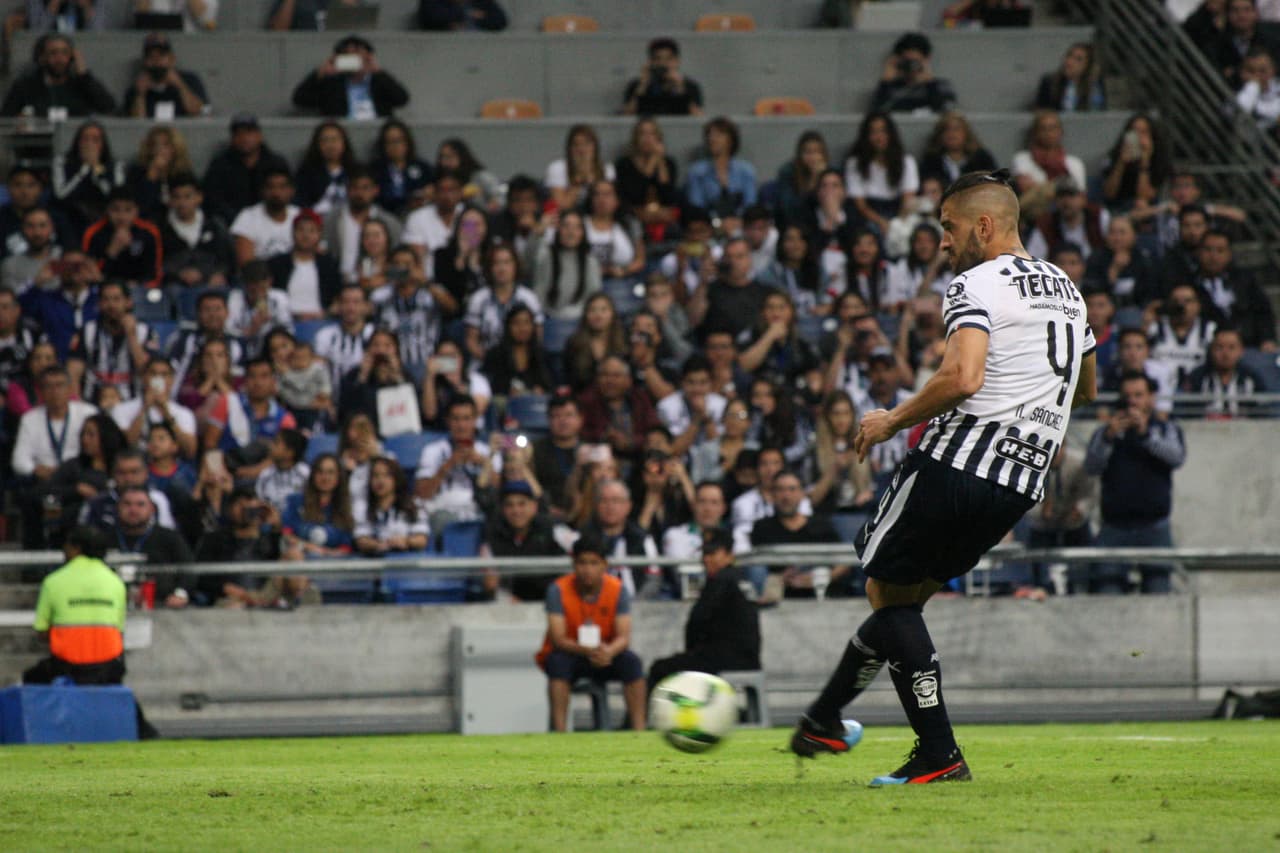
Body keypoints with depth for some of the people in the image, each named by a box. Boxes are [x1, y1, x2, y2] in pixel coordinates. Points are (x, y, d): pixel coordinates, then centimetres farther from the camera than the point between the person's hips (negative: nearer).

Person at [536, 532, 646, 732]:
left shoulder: (618, 590, -9)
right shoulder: (559, 590, -15)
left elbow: (624, 637, -16)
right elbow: (558, 638, -22)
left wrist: (609, 652, -41)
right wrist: (587, 650, -41)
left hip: (605, 656, 2)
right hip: (569, 654, -2)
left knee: (632, 661, -27)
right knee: (559, 662, -35)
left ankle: (639, 729, -28)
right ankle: (559, 731, -38)